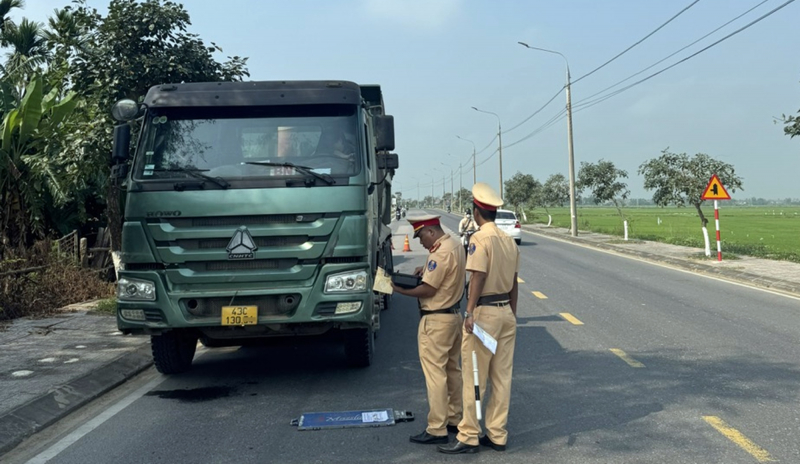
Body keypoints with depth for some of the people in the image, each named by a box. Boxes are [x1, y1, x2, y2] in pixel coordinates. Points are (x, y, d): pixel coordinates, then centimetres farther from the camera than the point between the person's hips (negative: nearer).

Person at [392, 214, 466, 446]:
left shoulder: (441, 252, -21)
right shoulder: (455, 245, 9)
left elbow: (428, 289, -21)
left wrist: (400, 289, -10)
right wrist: (427, 269, 7)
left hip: (436, 321, -10)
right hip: (453, 315, 10)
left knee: (435, 373, -5)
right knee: (452, 369, 17)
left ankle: (437, 430, 0)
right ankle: (455, 418, 28)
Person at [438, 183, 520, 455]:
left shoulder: (480, 239, -13)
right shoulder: (509, 241, 10)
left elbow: (478, 277, -23)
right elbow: (513, 283, 15)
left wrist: (470, 313, -29)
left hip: (484, 313, -8)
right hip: (506, 312, 8)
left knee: (474, 378, 0)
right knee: (502, 378, 11)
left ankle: (468, 437, 6)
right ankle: (497, 435, 18)